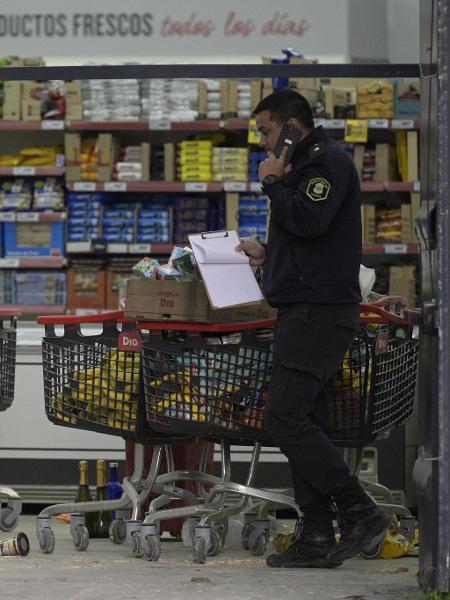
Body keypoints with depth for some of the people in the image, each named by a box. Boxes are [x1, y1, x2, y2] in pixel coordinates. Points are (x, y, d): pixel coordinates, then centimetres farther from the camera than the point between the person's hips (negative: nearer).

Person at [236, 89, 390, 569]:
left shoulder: (328, 161, -9)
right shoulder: (305, 166, 24)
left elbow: (310, 221, -23)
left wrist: (273, 183, -9)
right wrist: (266, 254, 20)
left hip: (319, 312, -11)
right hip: (303, 312, 11)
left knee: (286, 419, -15)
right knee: (303, 424, 8)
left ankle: (360, 513, -13)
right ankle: (317, 538, 8)